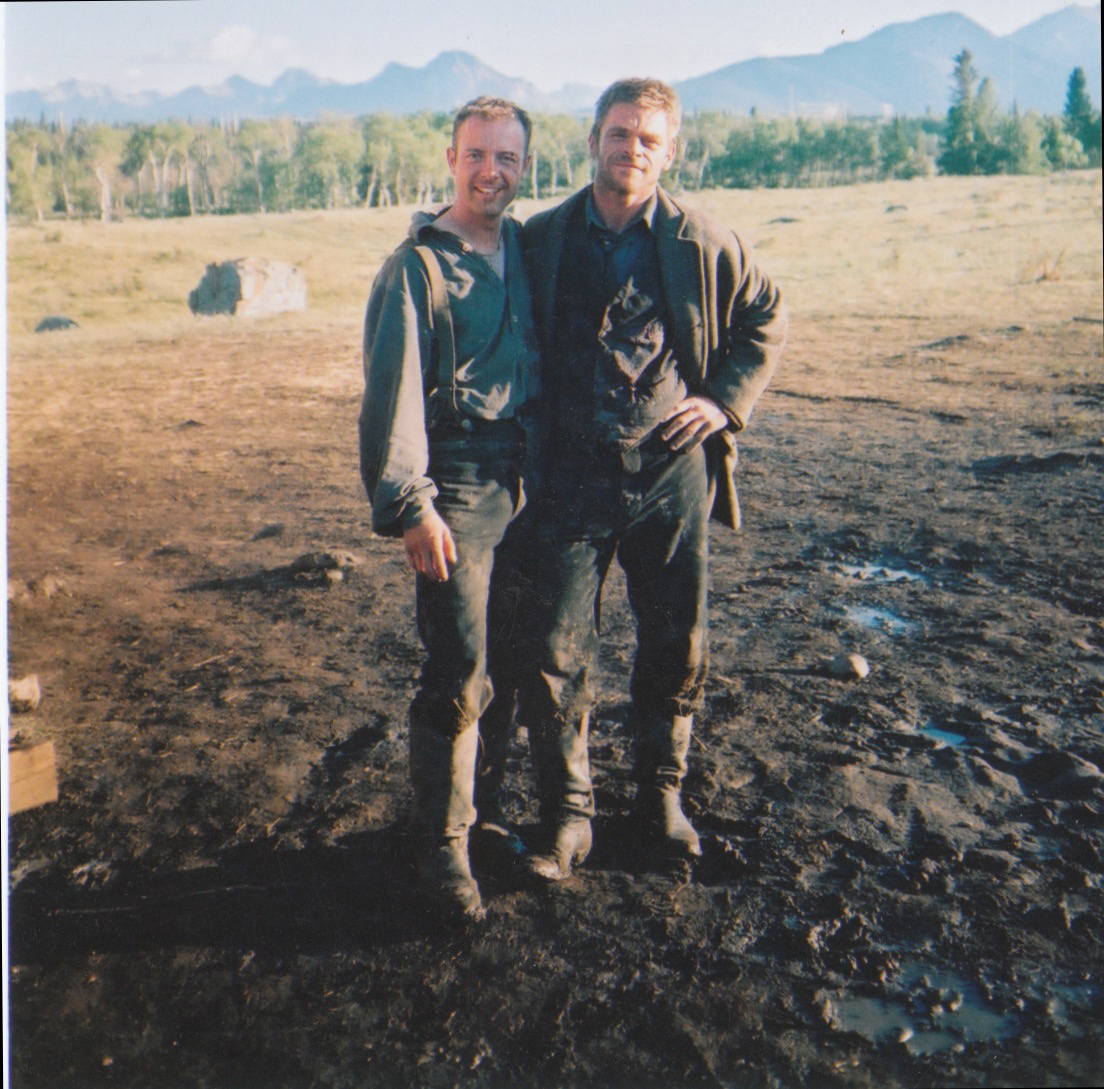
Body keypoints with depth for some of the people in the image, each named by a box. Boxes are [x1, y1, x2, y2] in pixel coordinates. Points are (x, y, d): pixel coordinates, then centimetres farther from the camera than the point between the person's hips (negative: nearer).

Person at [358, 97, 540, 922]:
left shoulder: (530, 251, 11)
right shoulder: (417, 266, -7)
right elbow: (392, 393, -12)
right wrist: (410, 506, -17)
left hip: (525, 484, 6)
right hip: (458, 491, -6)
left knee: (516, 659, 13)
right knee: (458, 674, -4)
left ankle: (489, 798, 33)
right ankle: (443, 842, 12)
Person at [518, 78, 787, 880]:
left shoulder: (704, 244, 2)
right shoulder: (542, 241, 4)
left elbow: (768, 318, 15)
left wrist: (727, 401, 3)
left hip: (673, 471, 1)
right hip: (575, 475, 0)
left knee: (678, 648, 10)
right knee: (558, 652, -2)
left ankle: (662, 796, 31)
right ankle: (567, 815, 17)